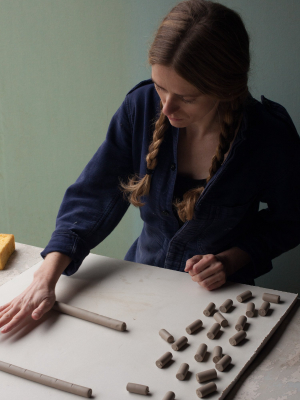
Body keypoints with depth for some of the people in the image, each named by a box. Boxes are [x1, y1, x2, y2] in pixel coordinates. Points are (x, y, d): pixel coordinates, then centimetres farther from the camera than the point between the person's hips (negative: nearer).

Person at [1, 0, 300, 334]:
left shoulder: (271, 139, -18)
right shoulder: (142, 106, -12)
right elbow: (92, 197, -9)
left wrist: (231, 260, -14)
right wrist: (46, 279, -20)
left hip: (219, 295, -2)